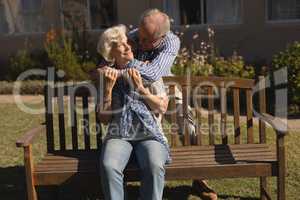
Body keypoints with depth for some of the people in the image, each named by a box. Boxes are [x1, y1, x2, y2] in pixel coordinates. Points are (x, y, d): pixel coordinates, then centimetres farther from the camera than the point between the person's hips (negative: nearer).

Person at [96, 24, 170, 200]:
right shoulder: (107, 76, 12)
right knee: (109, 166, -32)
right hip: (118, 135, 1)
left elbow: (162, 107, 4)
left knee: (155, 166, -32)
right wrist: (108, 88, -3)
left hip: (149, 134, 0)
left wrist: (140, 88, -8)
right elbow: (104, 118, 8)